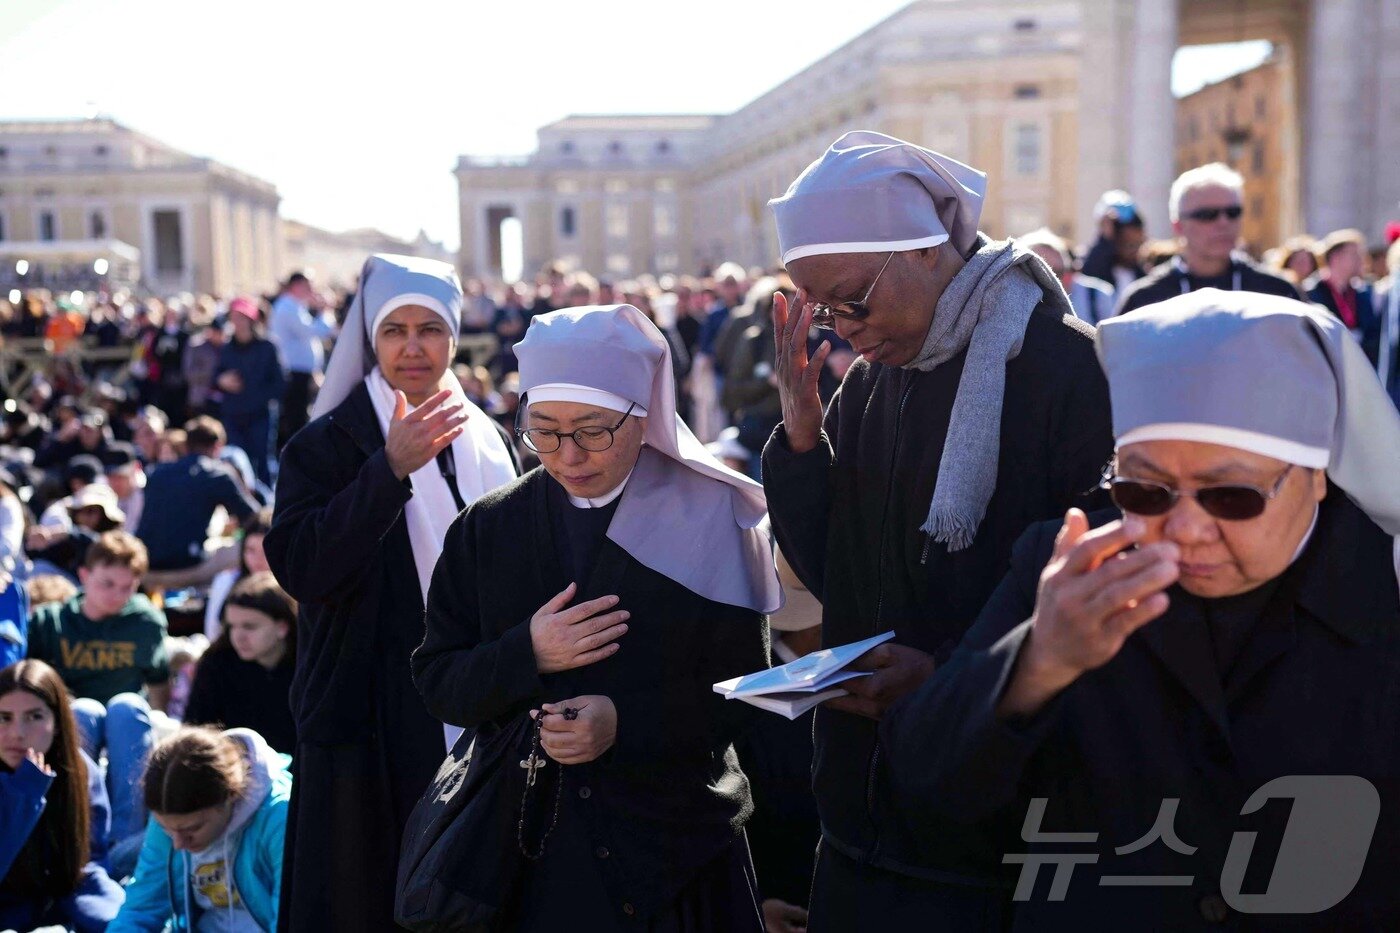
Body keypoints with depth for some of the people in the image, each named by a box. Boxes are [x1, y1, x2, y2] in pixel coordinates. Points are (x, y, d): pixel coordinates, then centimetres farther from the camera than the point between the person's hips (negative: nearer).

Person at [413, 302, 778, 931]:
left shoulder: (709, 520, -7)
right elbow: (437, 685, 1)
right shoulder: (487, 531, 2)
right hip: (526, 847, 3)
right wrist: (527, 654, -17)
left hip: (671, 849, -2)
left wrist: (625, 724, -22)